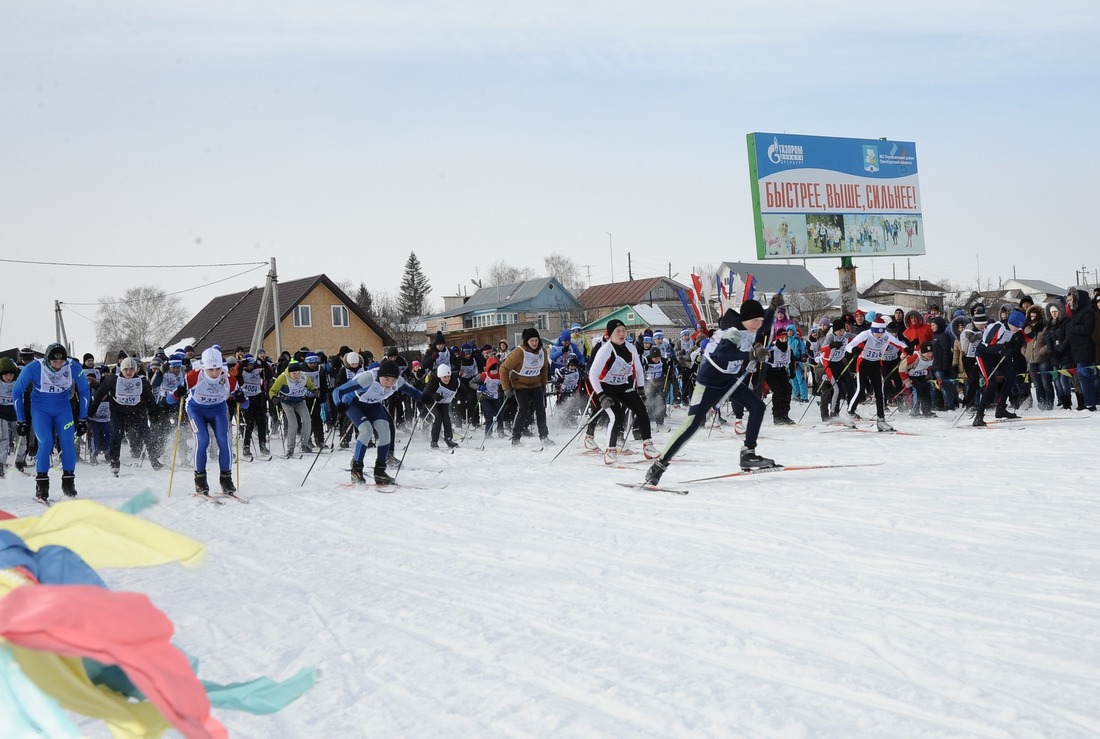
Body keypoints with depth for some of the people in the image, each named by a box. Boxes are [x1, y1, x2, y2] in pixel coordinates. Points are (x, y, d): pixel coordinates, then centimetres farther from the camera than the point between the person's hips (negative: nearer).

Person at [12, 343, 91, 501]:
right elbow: (17, 392, -6)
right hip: (40, 409, -2)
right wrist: (20, 420, -3)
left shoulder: (74, 367, -18)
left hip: (63, 409, 2)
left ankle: (68, 481, 0)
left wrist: (83, 418, 1)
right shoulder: (33, 368, -22)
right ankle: (41, 483, -6)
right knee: (46, 443, -19)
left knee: (68, 442, -14)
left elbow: (84, 391, -1)